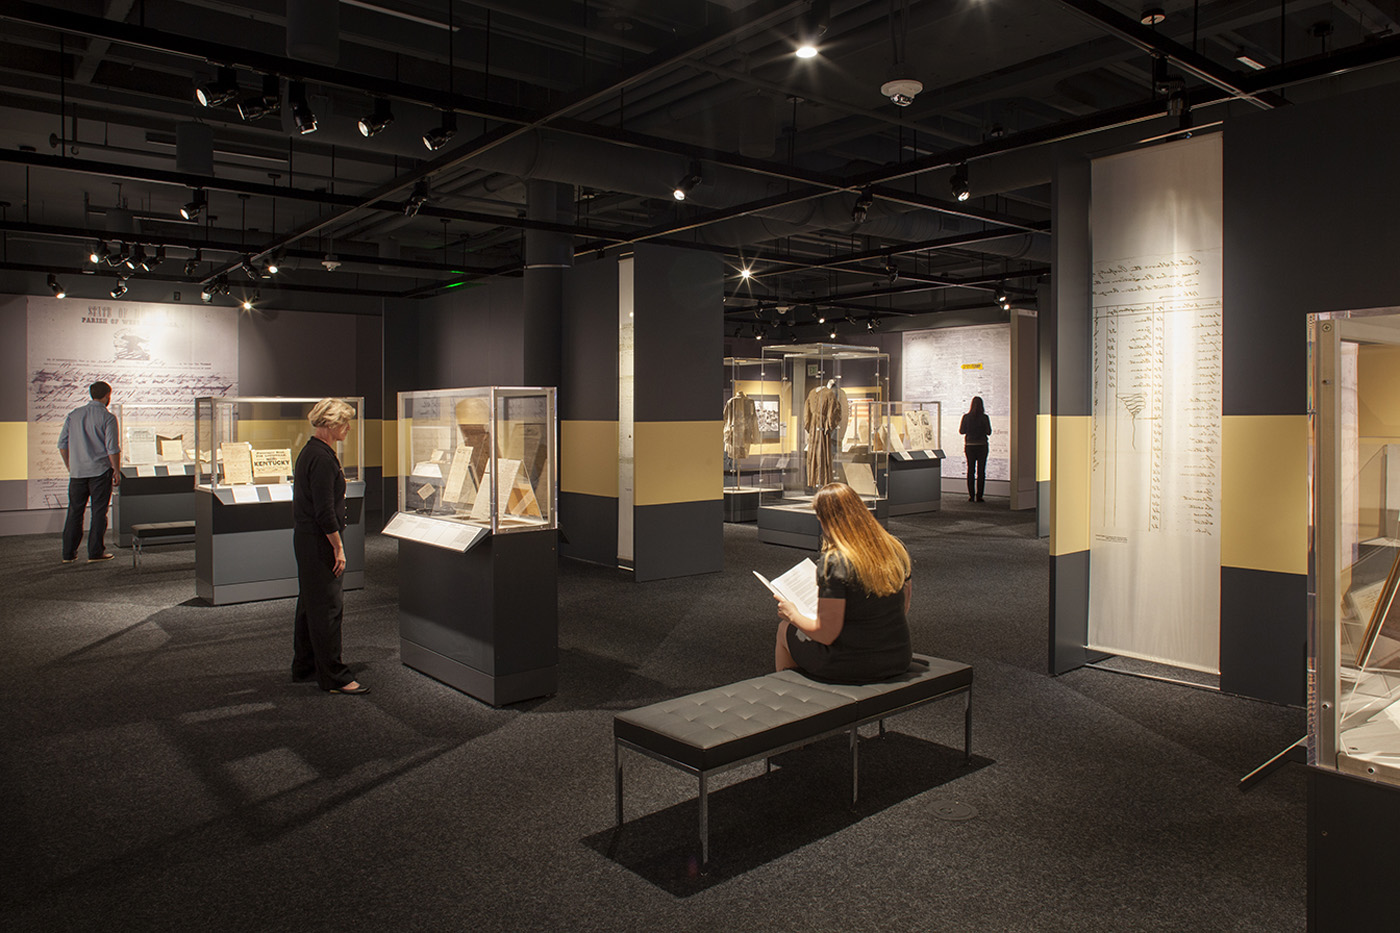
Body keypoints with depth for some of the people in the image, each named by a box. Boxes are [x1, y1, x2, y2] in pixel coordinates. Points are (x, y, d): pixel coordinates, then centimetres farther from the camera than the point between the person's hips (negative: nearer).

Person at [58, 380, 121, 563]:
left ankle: (68, 553, 13)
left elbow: (62, 444, 10)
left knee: (75, 512, 10)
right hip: (100, 471, -5)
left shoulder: (73, 415, 9)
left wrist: (70, 467, 19)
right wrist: (117, 472, -3)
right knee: (99, 512, 2)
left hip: (77, 472, 5)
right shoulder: (108, 418, -7)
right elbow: (112, 448, -11)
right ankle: (95, 552, 3)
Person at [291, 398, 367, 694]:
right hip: (319, 541, -11)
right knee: (328, 607, -6)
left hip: (306, 538, 11)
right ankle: (334, 677, 0)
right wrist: (338, 547, -17)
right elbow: (324, 511, -23)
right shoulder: (322, 458, -19)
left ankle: (304, 667, 29)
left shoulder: (309, 452, 14)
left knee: (311, 603, 18)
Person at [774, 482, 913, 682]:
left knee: (785, 630, 21)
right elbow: (904, 607, 9)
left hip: (851, 667, -7)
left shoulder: (833, 563, -22)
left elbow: (827, 634, -20)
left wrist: (793, 615, -3)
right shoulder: (896, 549, -2)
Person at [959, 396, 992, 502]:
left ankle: (971, 496, 6)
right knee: (981, 471, 3)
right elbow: (989, 432, -3)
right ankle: (979, 496, 1)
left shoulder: (966, 417, -4)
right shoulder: (984, 417, -8)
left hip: (969, 446, 2)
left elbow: (961, 431, 1)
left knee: (970, 470, 8)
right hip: (982, 445, -2)